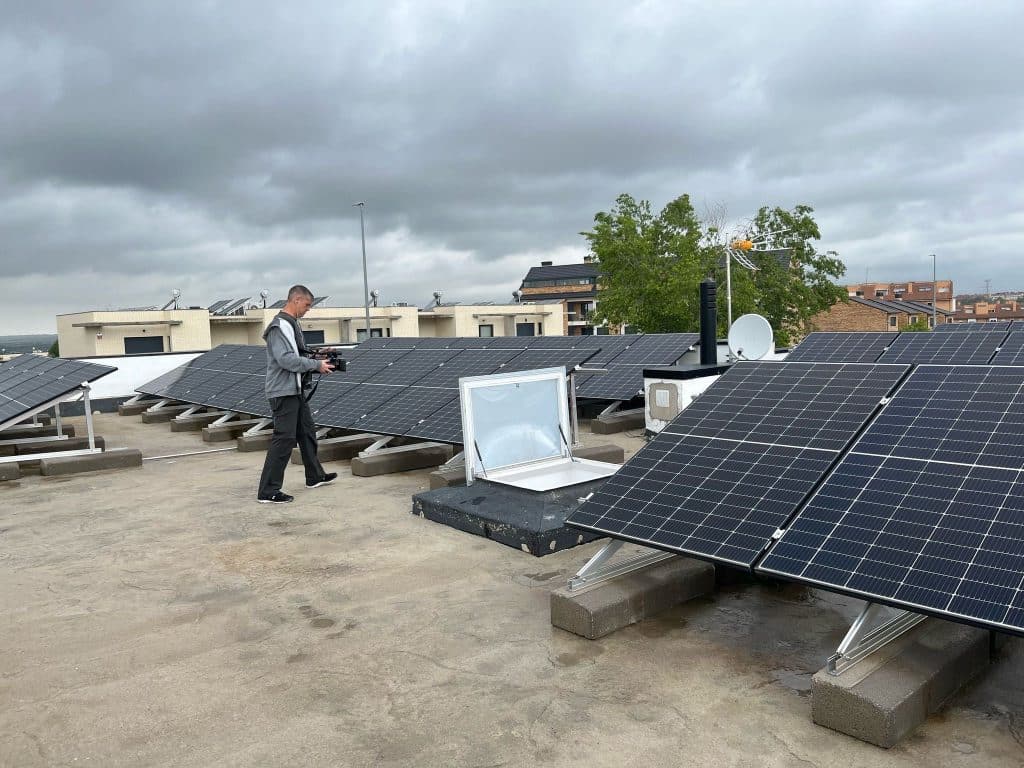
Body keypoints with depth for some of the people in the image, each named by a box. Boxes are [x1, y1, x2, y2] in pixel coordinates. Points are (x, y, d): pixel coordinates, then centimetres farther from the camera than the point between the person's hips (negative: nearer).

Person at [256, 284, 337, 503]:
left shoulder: (292, 324, 15)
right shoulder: (279, 326, -17)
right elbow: (286, 359, -25)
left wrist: (318, 359, 6)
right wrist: (316, 365, -18)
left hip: (295, 390, 11)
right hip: (283, 392, -11)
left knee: (307, 432, 19)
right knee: (284, 438, -9)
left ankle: (315, 476, 34)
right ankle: (268, 491, -4)